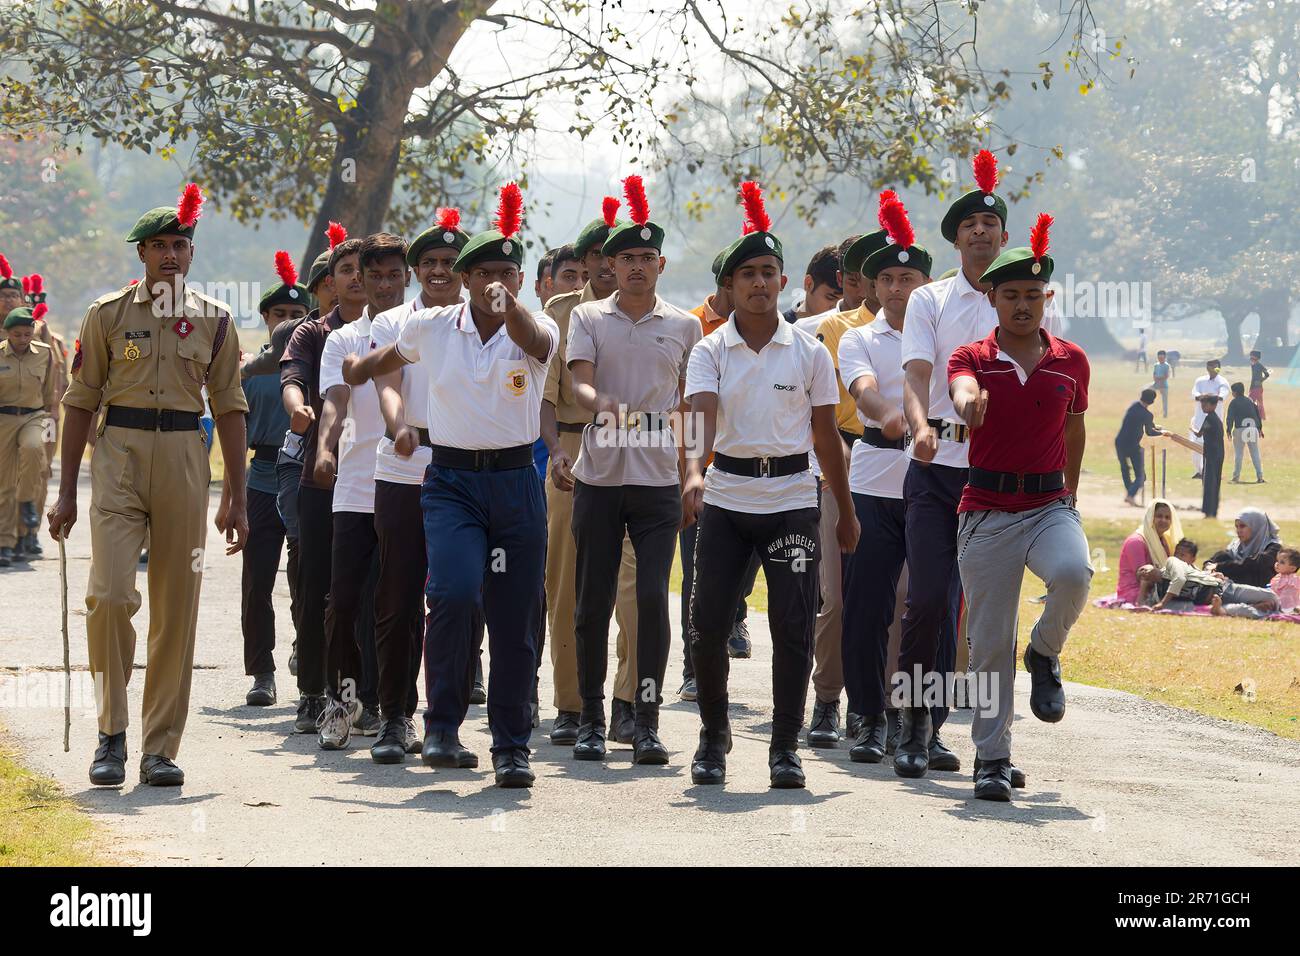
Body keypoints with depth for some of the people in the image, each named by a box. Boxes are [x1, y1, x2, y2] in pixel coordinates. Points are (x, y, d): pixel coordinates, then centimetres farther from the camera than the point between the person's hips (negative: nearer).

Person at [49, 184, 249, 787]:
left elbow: (229, 409, 11)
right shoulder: (108, 314, 5)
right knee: (110, 595, -15)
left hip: (185, 456, 2)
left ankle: (160, 748, 8)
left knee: (177, 609, 1)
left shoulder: (214, 320, 8)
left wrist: (237, 498, 6)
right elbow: (80, 402, 7)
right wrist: (66, 491, 3)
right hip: (119, 451, -2)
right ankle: (111, 735, -1)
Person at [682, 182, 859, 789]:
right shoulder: (710, 351, 0)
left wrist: (846, 511, 11)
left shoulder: (809, 353, 3)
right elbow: (702, 418, -16)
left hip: (792, 499, 0)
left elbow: (826, 435, 9)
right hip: (726, 496, 0)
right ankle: (713, 734, 19)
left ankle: (785, 746, 7)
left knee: (793, 626, -5)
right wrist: (694, 474, -35)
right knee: (709, 623, 0)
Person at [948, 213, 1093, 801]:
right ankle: (992, 759, 11)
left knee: (1073, 573, -31)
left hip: (1049, 505, 1)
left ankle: (1045, 655, 1)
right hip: (986, 510, -1)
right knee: (989, 642, -1)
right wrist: (970, 400, -50)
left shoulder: (1071, 361, 6)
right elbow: (963, 389, -25)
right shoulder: (972, 358, -1)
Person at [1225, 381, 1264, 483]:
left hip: (1240, 429, -4)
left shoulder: (1234, 402, 2)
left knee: (1238, 454, 1)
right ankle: (1260, 477, 1)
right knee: (1255, 454, 6)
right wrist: (1260, 428, 22)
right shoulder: (1251, 401, 16)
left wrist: (1229, 429, -6)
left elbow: (1230, 417, -7)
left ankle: (1236, 478, -2)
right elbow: (1258, 415, 17)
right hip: (1253, 428, 4)